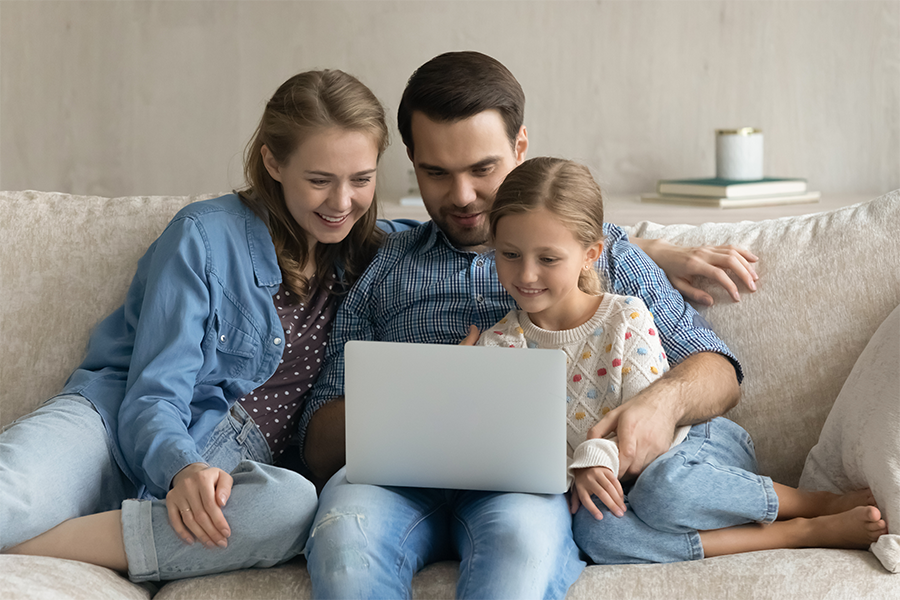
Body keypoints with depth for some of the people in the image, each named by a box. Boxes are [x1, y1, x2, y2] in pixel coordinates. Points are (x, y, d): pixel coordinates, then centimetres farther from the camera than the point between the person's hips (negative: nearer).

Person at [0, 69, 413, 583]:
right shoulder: (207, 236, -1)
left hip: (231, 470, 4)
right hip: (121, 431, -4)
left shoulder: (373, 255, 13)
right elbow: (153, 395, -6)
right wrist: (181, 468, -29)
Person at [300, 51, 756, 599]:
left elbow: (717, 369, 14)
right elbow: (320, 448, 17)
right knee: (343, 532, -36)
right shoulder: (382, 269, 23)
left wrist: (664, 400, -12)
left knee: (524, 530, -39)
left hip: (533, 477, -1)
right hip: (403, 475, 1)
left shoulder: (600, 250, 21)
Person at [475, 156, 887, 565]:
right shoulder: (497, 346, -4)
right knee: (592, 532, -34)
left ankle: (827, 506, -20)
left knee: (661, 489, -39)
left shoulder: (626, 319, -10)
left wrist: (596, 455, -30)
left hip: (690, 445, -3)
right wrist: (572, 471, -26)